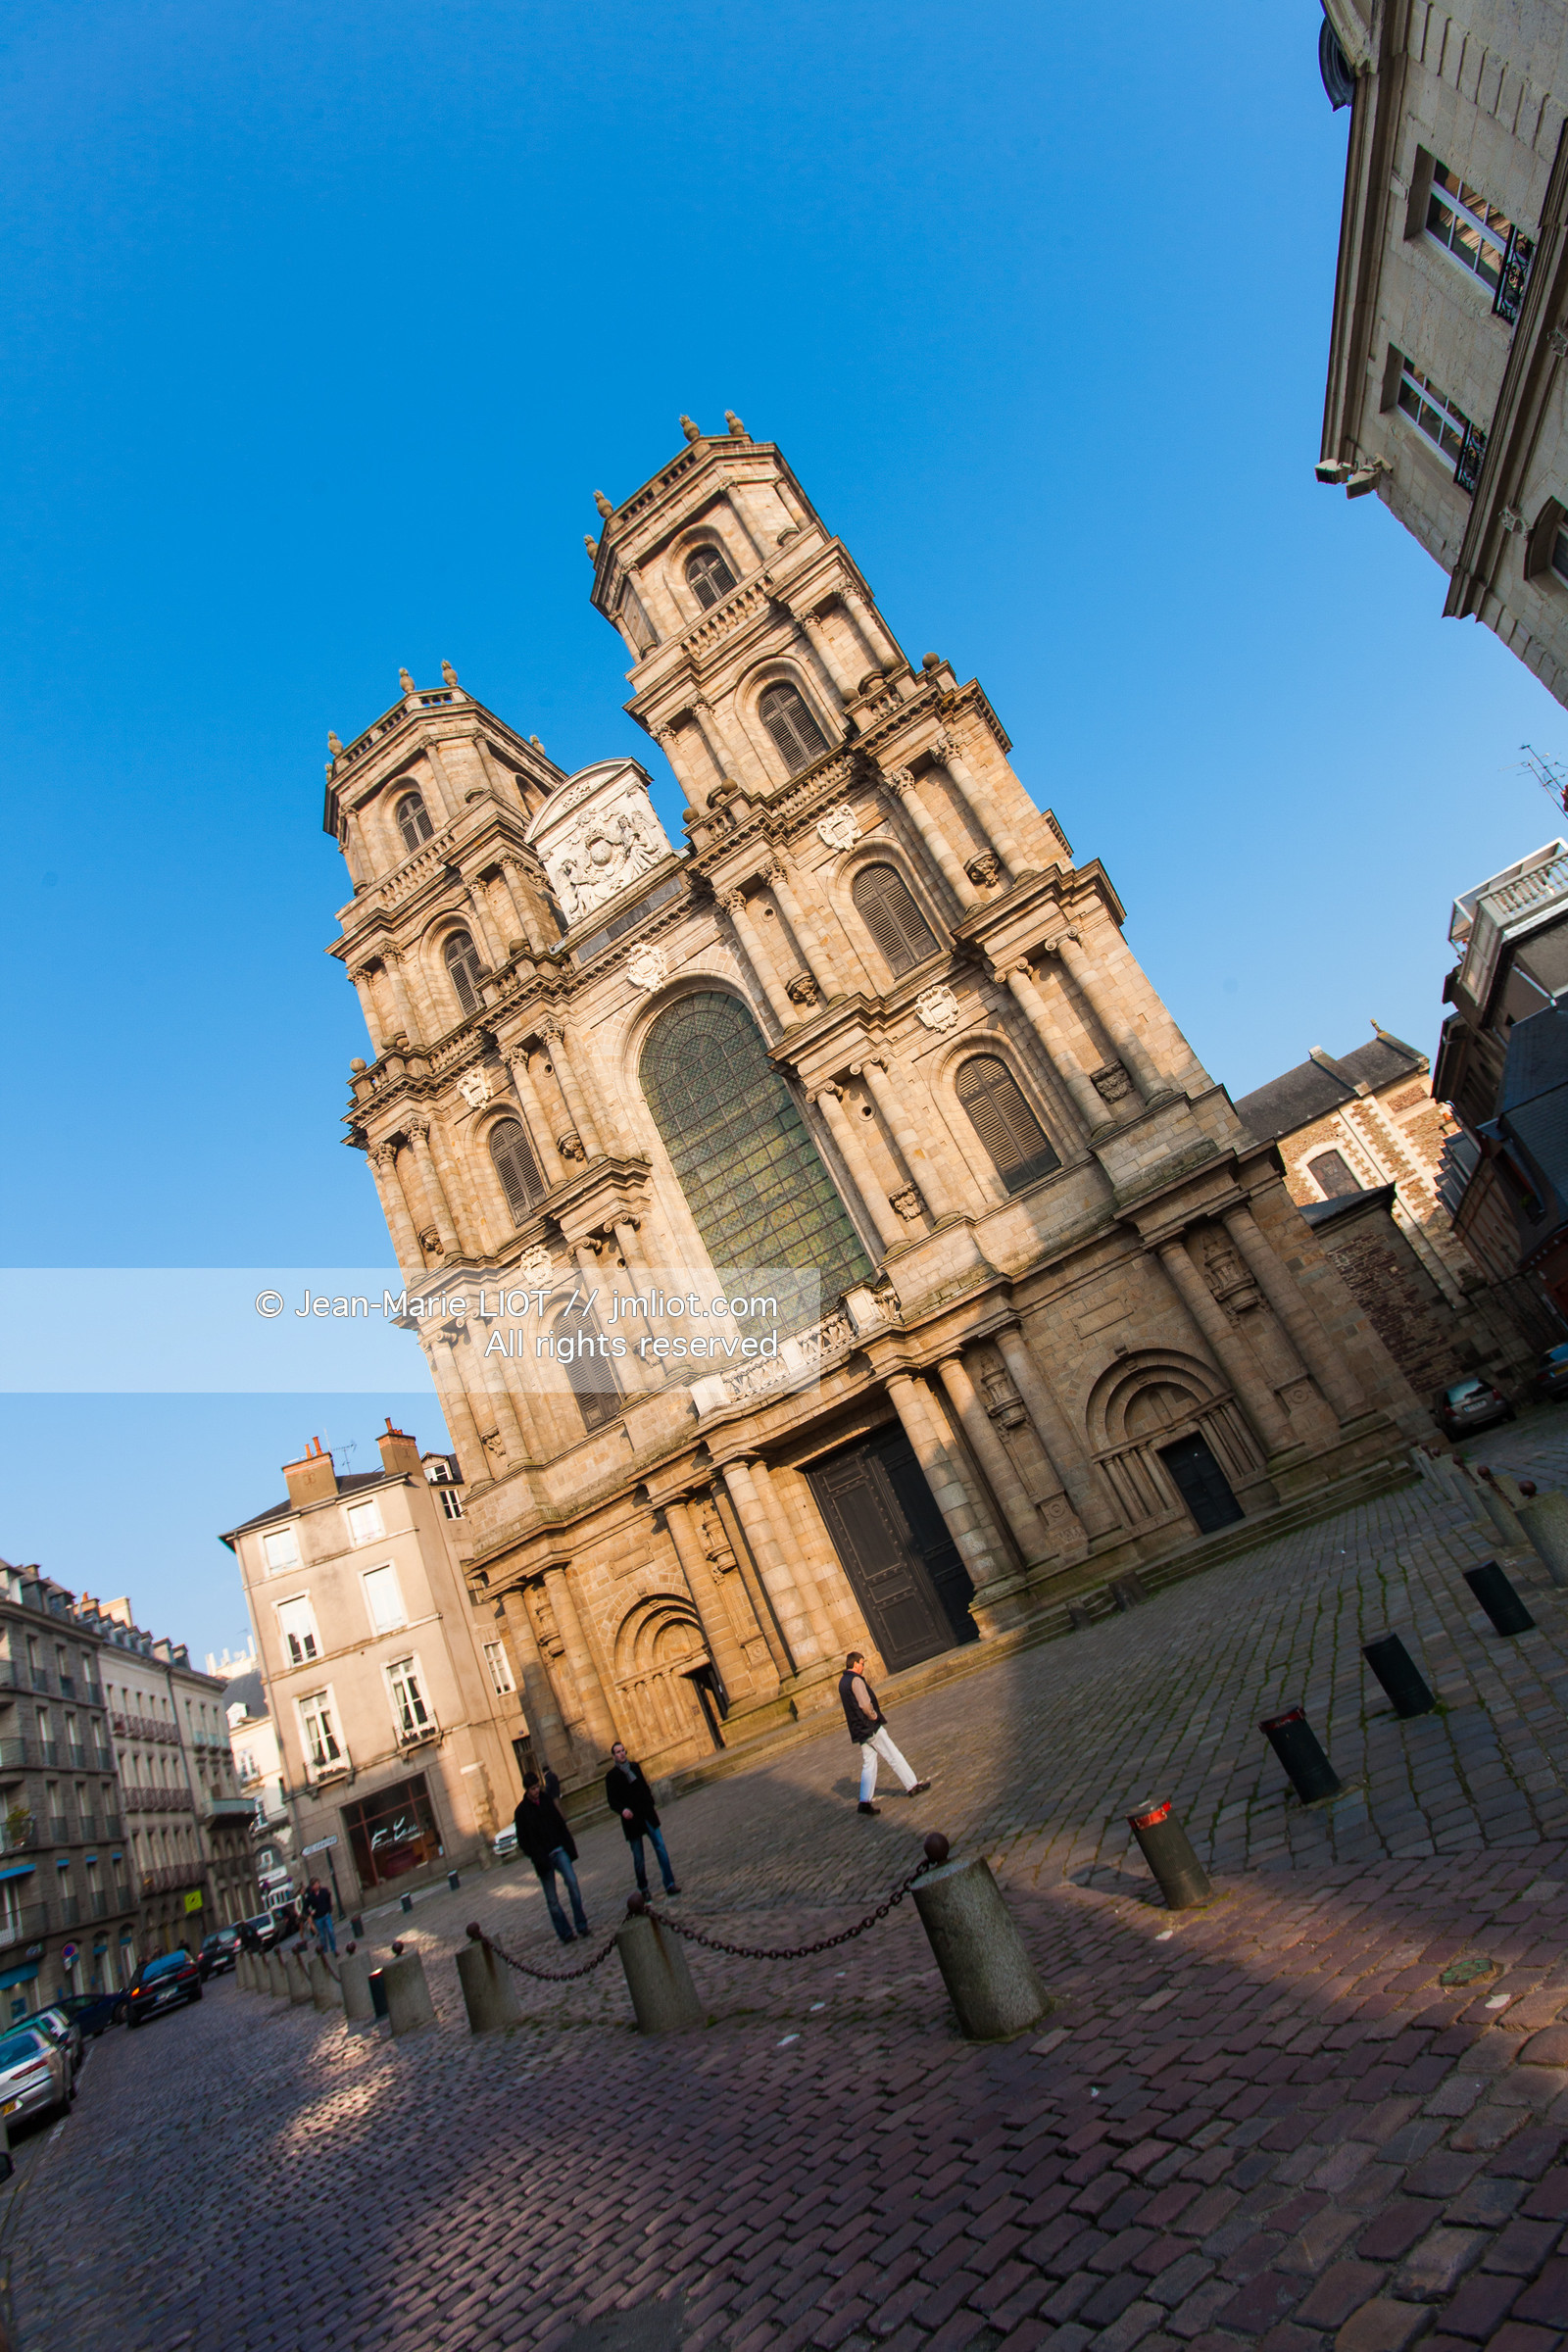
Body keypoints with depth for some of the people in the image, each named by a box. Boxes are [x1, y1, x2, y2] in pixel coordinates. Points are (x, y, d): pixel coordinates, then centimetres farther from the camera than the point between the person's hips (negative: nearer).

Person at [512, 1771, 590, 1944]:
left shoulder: (547, 1801, 8)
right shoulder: (521, 1811, -2)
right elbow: (523, 1841, -1)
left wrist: (570, 1848, 7)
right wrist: (537, 1859, -11)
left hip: (558, 1851, 2)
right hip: (542, 1858, -2)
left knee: (572, 1882, -17)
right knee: (552, 1899, 2)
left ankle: (581, 1924, -9)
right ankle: (564, 1933, 13)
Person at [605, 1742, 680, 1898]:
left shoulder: (635, 1767, 9)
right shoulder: (612, 1775, -3)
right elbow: (611, 1800, -7)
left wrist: (650, 1803, 7)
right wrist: (622, 1809, -24)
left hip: (647, 1815, 3)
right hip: (631, 1819, -3)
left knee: (660, 1848, -5)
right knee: (638, 1857, 5)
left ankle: (669, 1884, -2)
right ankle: (643, 1889, 24)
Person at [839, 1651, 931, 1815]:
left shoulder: (842, 1681, 11)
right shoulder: (855, 1680, -18)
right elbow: (865, 1704, -26)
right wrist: (875, 1717, -10)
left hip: (858, 1731, 9)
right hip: (870, 1728, -9)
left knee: (868, 1765, 9)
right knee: (894, 1757, 3)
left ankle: (865, 1802, 5)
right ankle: (912, 1786, 11)